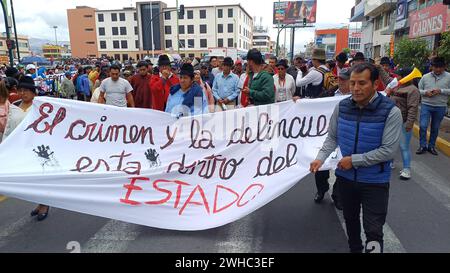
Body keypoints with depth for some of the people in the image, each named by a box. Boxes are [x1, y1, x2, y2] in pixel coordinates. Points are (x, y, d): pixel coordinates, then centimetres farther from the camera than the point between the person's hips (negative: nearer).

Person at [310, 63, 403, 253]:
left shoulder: (391, 112, -18)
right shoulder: (342, 107, -6)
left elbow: (388, 150, -20)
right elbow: (332, 138, 4)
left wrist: (354, 160, -20)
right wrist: (321, 158, -11)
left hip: (375, 181, -4)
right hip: (345, 177, 4)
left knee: (373, 231, 1)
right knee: (350, 220, 24)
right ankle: (354, 249, 49)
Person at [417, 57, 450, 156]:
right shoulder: (425, 77, 2)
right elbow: (418, 90, 6)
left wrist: (441, 91, -17)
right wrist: (425, 92, -13)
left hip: (440, 107, 0)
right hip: (426, 105, 0)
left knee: (435, 128, 11)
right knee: (423, 126, -7)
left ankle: (431, 146, 25)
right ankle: (423, 146, 8)